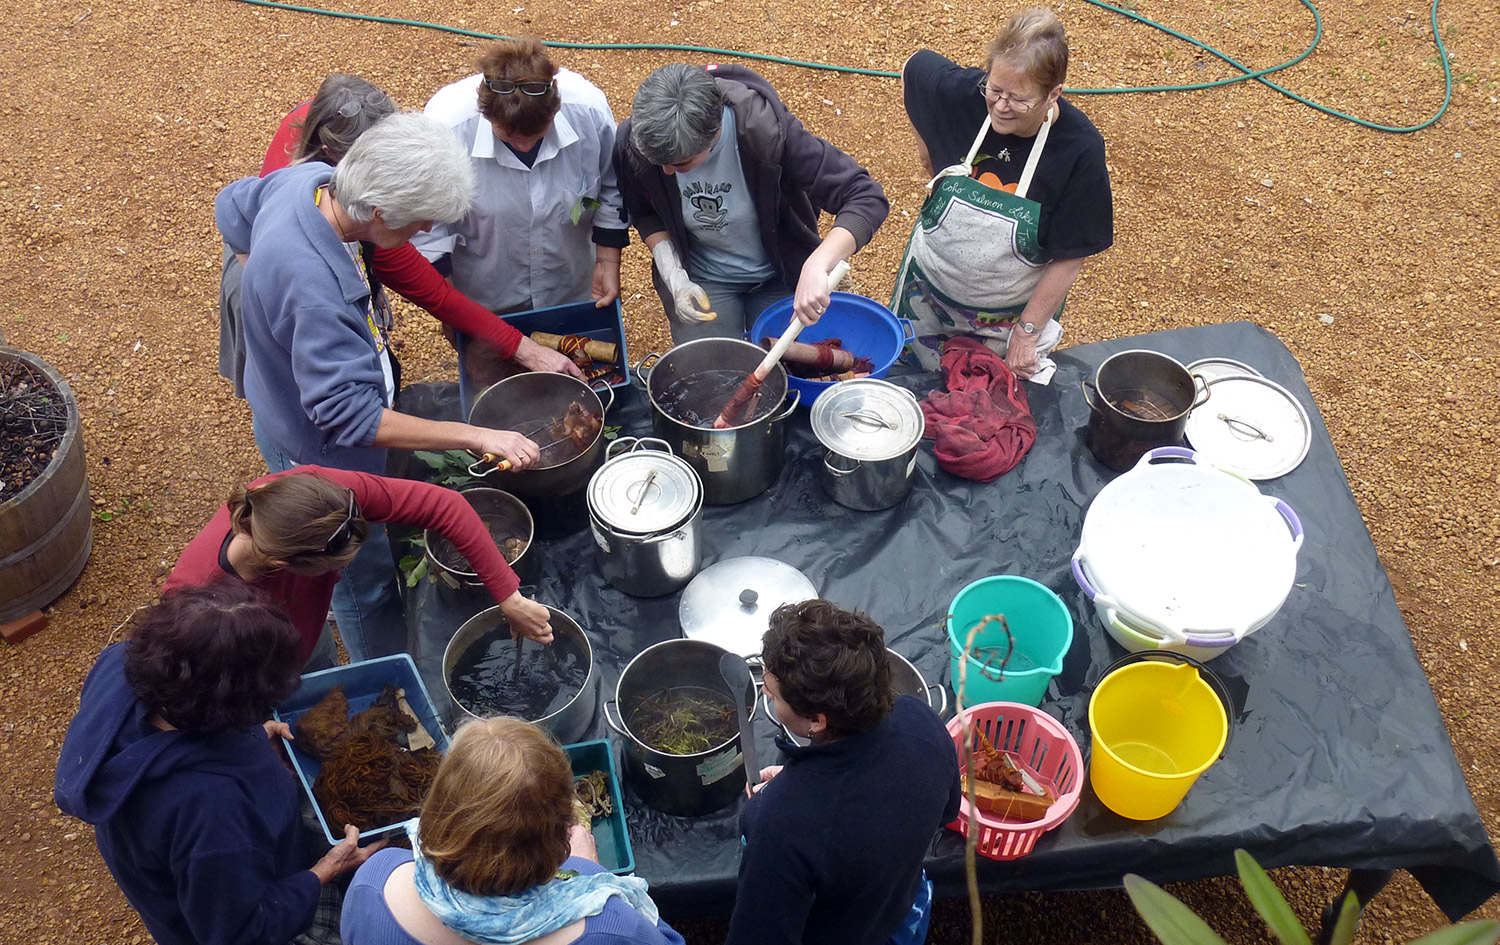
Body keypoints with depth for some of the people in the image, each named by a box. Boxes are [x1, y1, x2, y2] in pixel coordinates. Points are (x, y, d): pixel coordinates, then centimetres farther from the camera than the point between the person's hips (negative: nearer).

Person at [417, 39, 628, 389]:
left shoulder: (589, 108, -25)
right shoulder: (446, 125, -31)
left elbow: (610, 190, -5)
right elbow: (427, 227, -17)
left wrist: (608, 263, -2)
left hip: (572, 293, 2)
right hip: (484, 305, -2)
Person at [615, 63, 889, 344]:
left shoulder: (766, 131, -33)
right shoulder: (633, 142, -24)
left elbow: (866, 198, -34)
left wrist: (816, 267, -50)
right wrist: (674, 278, -16)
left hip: (779, 276, -1)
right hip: (701, 280, 1)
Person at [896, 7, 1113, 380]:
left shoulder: (1080, 150, -26)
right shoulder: (958, 93, -22)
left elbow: (1069, 258, -19)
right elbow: (914, 66, 3)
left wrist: (1027, 332, -16)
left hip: (1010, 315, -2)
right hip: (928, 296, 2)